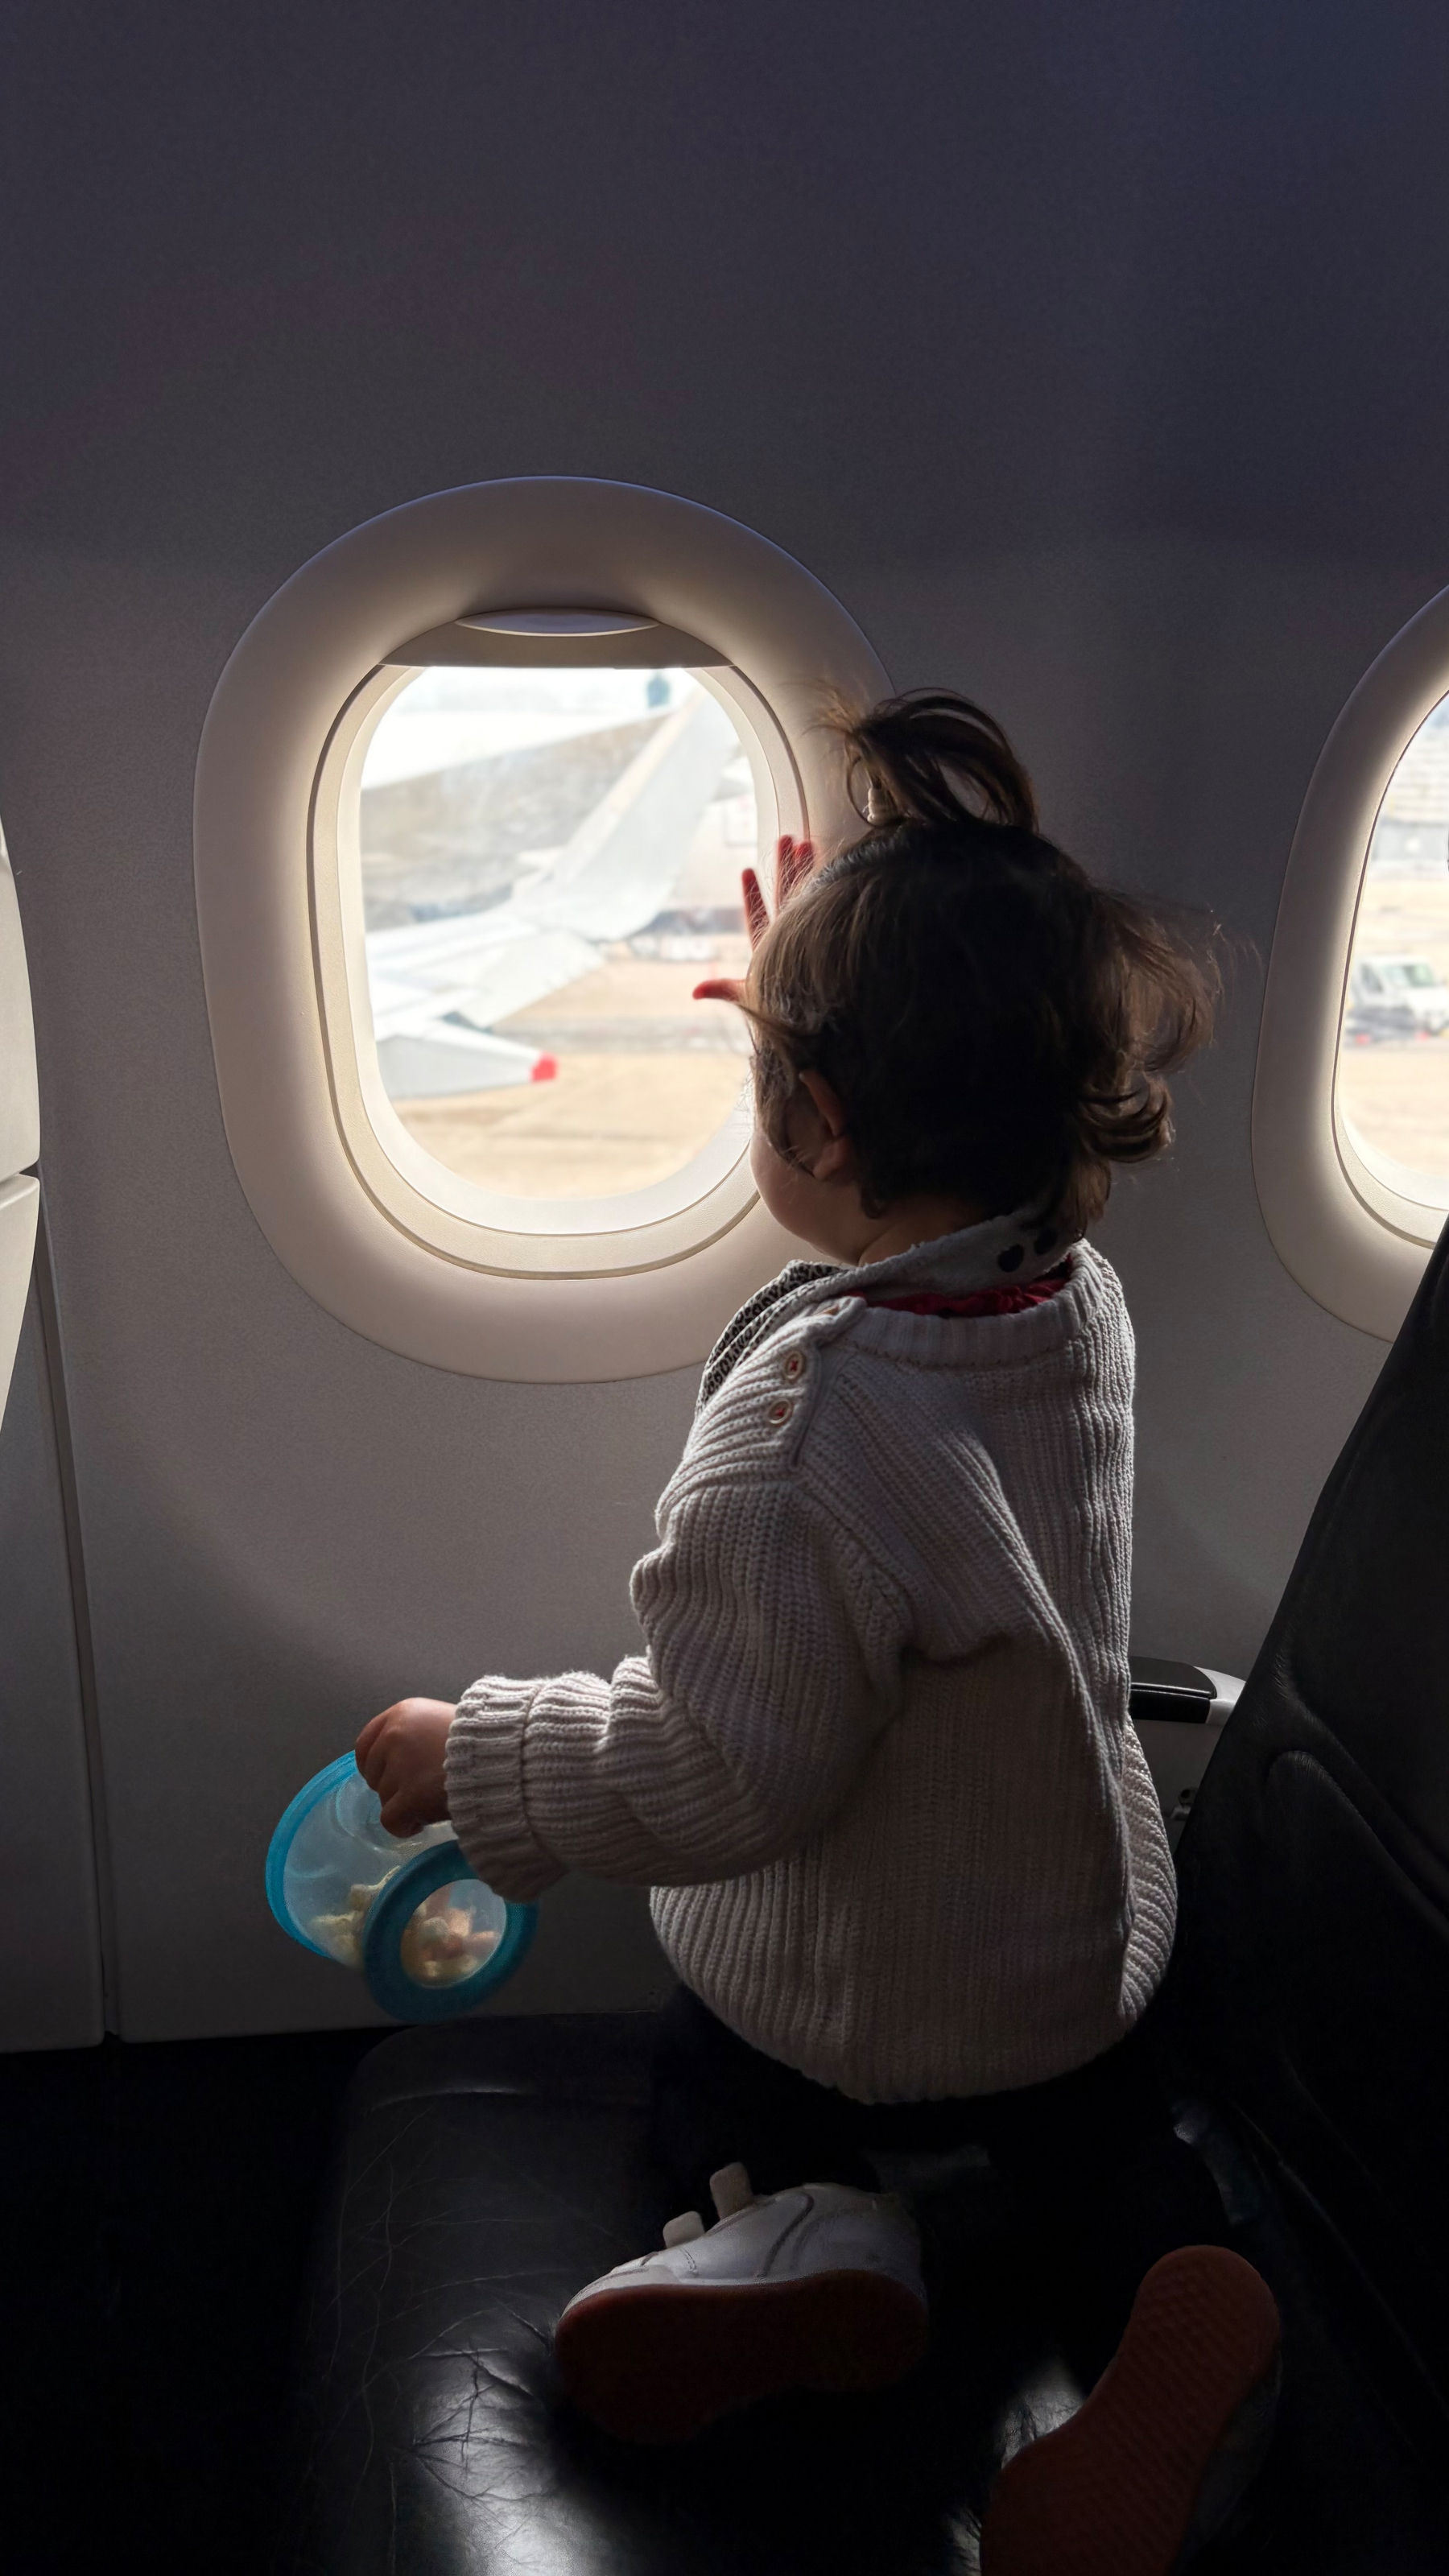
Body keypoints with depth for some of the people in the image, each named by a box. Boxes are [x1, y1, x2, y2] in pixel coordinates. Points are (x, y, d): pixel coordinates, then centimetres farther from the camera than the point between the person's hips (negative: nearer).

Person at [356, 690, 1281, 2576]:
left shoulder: (806, 1428, -38)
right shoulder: (1081, 1294, -15)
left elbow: (722, 1776, -31)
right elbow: (948, 1190, 10)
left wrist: (473, 1756, -17)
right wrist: (828, 1006, 17)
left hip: (849, 2000, -4)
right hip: (1092, 1941, 5)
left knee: (707, 2074, 29)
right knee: (1087, 2117, 32)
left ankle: (802, 2221, 1)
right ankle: (1168, 2288, 2)